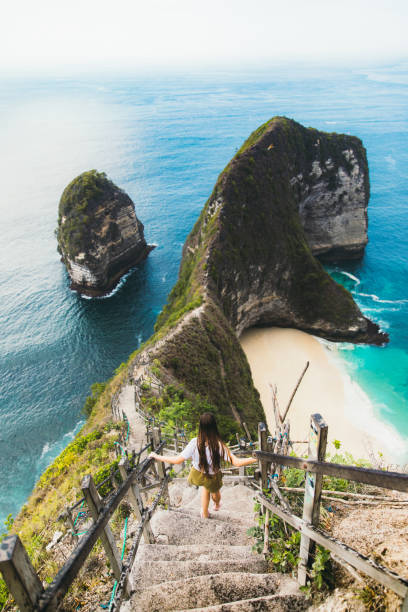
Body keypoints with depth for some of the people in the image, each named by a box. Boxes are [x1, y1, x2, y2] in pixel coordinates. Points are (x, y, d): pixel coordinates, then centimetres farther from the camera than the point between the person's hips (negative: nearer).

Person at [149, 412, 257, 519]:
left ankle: (205, 513, 52)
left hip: (197, 476, 1)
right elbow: (236, 463, -31)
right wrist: (255, 459, -18)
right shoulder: (220, 445, -33)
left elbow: (177, 460, -25)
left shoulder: (195, 443, -30)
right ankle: (217, 504, 67)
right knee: (215, 491, 35)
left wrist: (156, 456, -14)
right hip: (213, 478, -1)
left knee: (206, 487, 37)